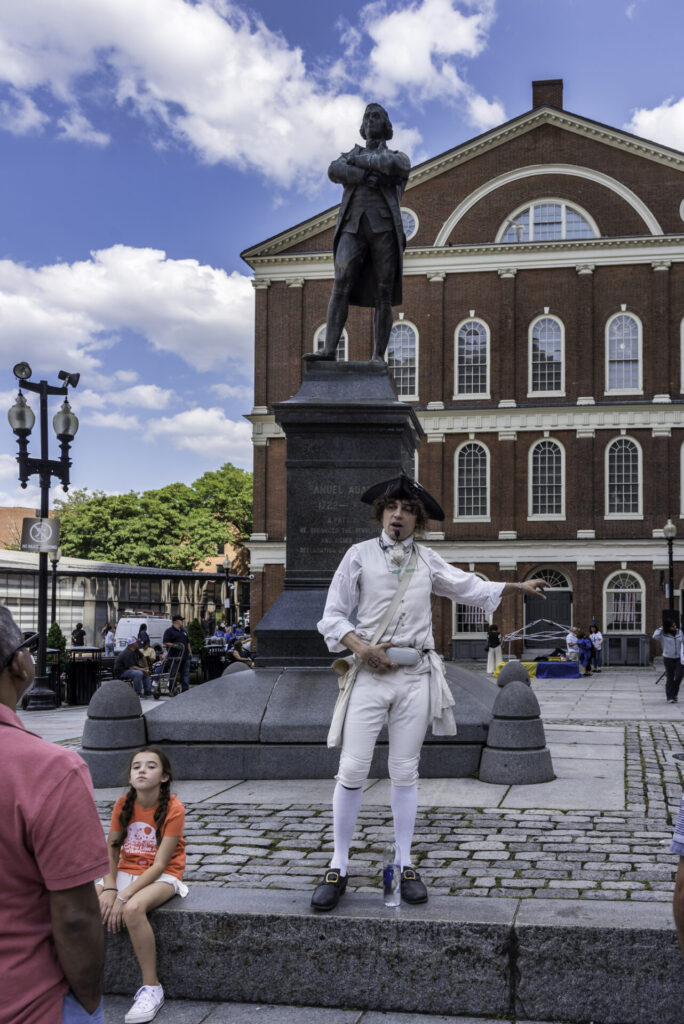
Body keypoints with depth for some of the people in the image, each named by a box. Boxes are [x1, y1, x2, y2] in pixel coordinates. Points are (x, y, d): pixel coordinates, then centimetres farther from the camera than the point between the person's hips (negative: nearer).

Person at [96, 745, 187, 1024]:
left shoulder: (173, 809, -15)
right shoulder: (123, 804, 0)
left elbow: (160, 864, -18)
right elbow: (111, 850, -1)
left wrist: (123, 896, -25)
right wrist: (109, 888, -18)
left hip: (161, 876, -5)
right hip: (126, 872, 5)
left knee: (133, 908, -36)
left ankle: (151, 988, -21)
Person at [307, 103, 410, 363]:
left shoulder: (398, 156, 21)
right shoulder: (349, 155, 25)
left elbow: (393, 166, -6)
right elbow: (335, 171, 0)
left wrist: (359, 160, 3)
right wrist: (370, 176, -9)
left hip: (384, 227, -1)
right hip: (353, 227, 1)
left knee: (383, 295, -6)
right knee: (340, 287, -16)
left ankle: (378, 356, -6)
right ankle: (328, 349, -24)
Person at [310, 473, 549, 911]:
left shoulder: (427, 560, 13)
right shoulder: (360, 555, 5)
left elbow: (469, 587, 24)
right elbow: (333, 616, 4)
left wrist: (517, 587, 17)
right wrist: (360, 647, -12)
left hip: (415, 675, 2)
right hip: (371, 672, -2)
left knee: (405, 771, 7)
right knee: (352, 769, -6)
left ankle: (405, 866, 16)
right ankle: (338, 869, 4)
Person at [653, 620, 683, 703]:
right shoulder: (663, 634, -6)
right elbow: (655, 636, -25)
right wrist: (660, 628, -13)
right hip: (668, 658, -3)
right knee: (670, 678, -3)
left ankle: (675, 693, 20)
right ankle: (670, 697, 2)